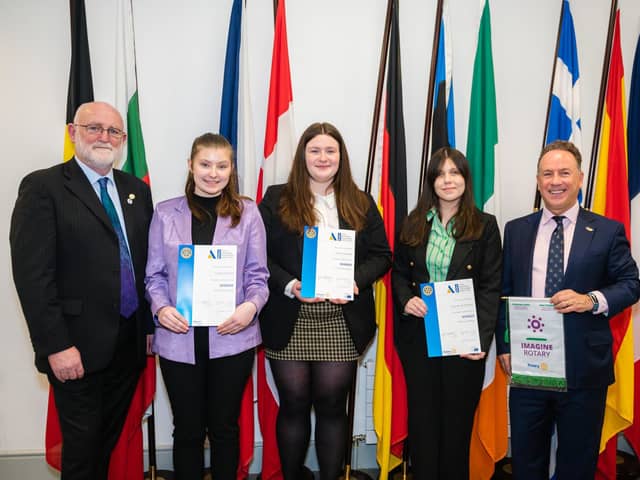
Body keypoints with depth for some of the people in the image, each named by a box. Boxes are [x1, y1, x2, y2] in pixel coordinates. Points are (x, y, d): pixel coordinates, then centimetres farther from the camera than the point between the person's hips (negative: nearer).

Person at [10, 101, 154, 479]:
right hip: (79, 348, -5)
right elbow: (32, 273, -13)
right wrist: (55, 345, -16)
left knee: (110, 441, 18)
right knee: (82, 444, 8)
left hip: (130, 342, 5)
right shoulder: (43, 187, -7)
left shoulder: (137, 190, 10)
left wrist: (151, 325, 7)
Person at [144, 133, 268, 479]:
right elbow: (154, 275, 4)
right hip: (180, 339, 1)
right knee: (187, 429, 14)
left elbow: (258, 275, 0)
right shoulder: (166, 213, 3)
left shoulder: (247, 212, 1)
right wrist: (161, 308, -14)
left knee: (224, 427, 15)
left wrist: (251, 306, -18)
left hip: (231, 337, 0)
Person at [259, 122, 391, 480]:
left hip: (342, 324, 1)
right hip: (289, 323, -1)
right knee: (294, 406, 10)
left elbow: (381, 255, 7)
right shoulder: (276, 200, 3)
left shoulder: (361, 204, 9)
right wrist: (289, 286, -17)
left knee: (333, 406, 9)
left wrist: (356, 281, -12)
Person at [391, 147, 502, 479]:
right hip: (418, 335, 2)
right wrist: (406, 299, -10)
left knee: (458, 417, 9)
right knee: (422, 415, 10)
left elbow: (491, 287, -5)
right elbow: (399, 273, 11)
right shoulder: (414, 224, 7)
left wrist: (482, 337, -14)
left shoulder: (485, 226, -1)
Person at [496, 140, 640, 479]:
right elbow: (504, 291, 7)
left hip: (584, 366, -1)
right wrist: (504, 346, 1)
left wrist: (592, 300, -19)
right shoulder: (516, 231, 6)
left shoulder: (608, 231, -1)